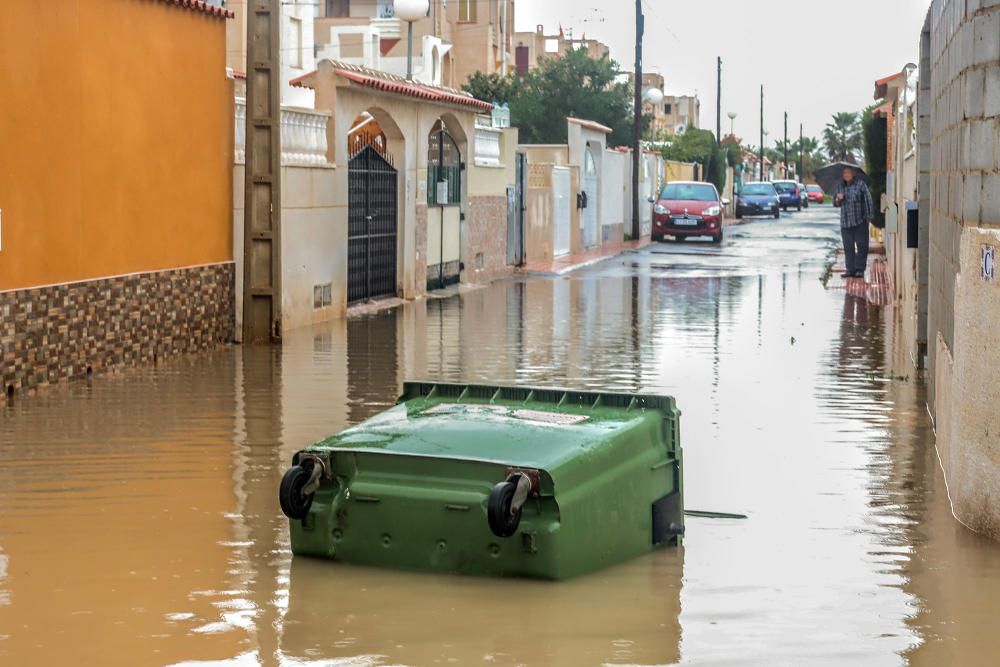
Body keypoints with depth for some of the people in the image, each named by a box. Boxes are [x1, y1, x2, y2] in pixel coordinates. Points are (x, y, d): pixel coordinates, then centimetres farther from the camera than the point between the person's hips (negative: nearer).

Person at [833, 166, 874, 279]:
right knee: (848, 247, 3)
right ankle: (850, 269, 8)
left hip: (860, 222, -4)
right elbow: (836, 204, 19)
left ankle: (860, 269, 2)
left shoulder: (860, 184, 0)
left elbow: (868, 200, -1)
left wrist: (869, 216, -7)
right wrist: (837, 200, -5)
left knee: (861, 245, -3)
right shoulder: (841, 187, 13)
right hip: (845, 222, 4)